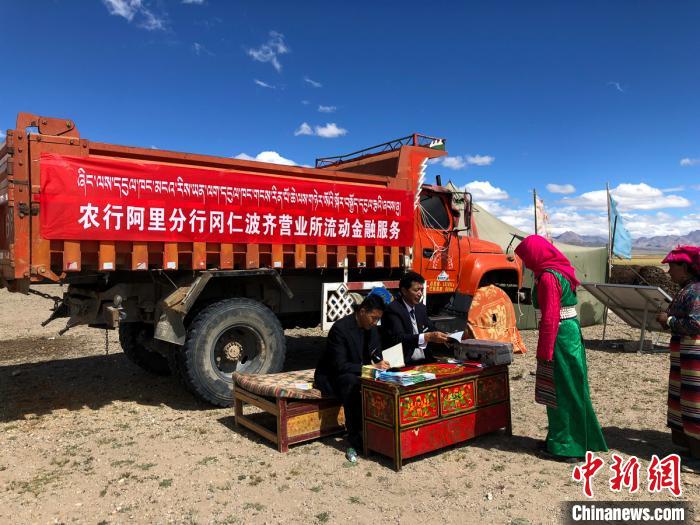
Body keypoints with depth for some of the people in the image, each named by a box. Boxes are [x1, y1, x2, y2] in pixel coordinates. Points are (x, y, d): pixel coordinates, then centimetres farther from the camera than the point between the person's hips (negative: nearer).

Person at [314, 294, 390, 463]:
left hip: (357, 375, 6)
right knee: (352, 382, -39)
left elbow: (376, 357, 7)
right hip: (331, 377, -6)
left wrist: (379, 364, -18)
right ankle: (355, 441, -30)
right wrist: (371, 367, -34)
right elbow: (340, 365, -28)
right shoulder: (340, 328, -23)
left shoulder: (372, 329, 0)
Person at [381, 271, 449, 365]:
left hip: (425, 360, 7)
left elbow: (432, 331, 15)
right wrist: (428, 337, -32)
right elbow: (399, 338, -23)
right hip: (404, 363, -7)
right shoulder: (393, 309, -10)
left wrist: (443, 337, -7)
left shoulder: (421, 308, 13)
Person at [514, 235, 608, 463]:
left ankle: (565, 446, 14)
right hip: (570, 331, 10)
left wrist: (544, 352, -16)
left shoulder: (548, 277, -19)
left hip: (560, 337, -10)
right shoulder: (560, 271, 11)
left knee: (561, 391, 2)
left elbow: (550, 318, -21)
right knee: (567, 390, 16)